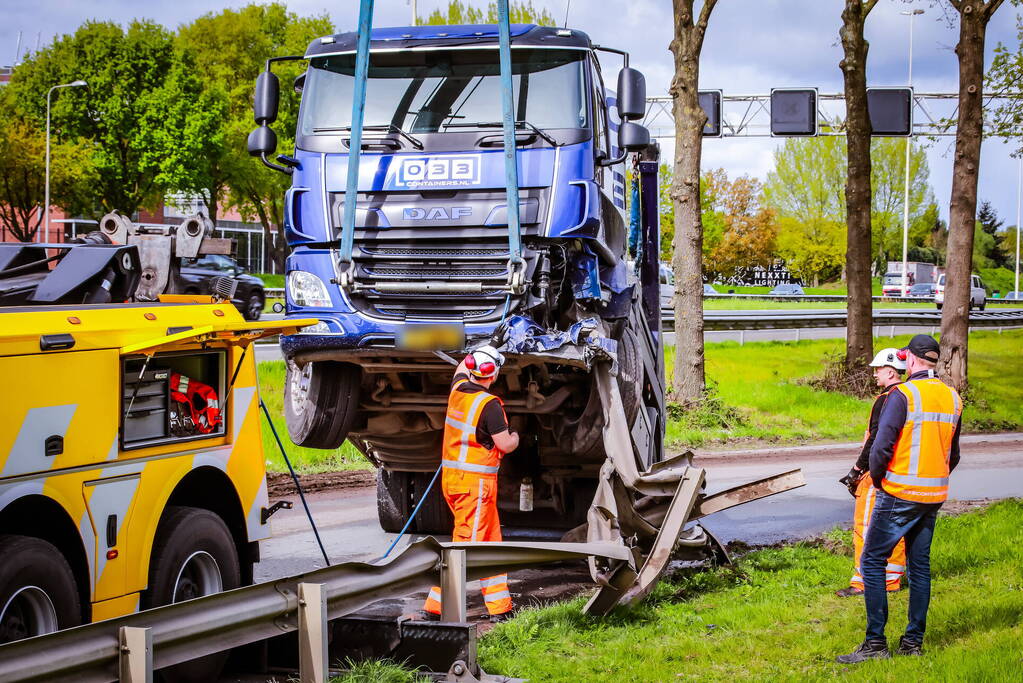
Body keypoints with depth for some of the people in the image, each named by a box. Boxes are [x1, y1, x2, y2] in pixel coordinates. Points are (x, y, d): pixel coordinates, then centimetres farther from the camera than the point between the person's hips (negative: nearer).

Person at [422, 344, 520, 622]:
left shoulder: (458, 390, 5)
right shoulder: (489, 404, -17)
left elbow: (461, 368, 29)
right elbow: (505, 445, -15)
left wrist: (480, 353, 43)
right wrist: (515, 438, 7)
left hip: (452, 477, 9)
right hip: (475, 483, -9)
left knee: (491, 541, 14)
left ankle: (500, 606, 18)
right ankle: (436, 605, -8)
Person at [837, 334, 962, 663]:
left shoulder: (903, 395, -14)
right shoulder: (952, 398, 8)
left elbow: (882, 445, -18)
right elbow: (953, 455, 16)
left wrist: (877, 479, -2)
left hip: (899, 495, -7)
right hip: (934, 496, 7)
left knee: (873, 562, -1)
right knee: (920, 564, 14)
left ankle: (875, 642, -4)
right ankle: (914, 640, 16)